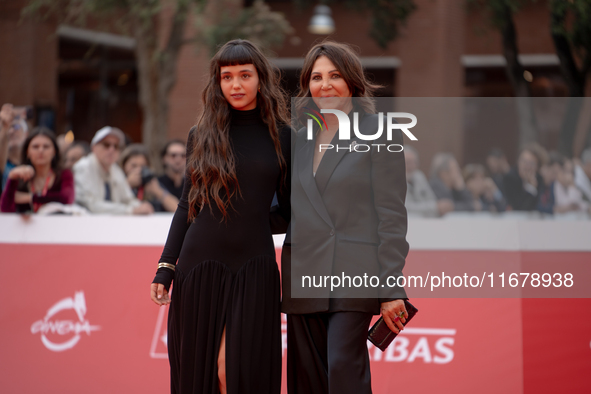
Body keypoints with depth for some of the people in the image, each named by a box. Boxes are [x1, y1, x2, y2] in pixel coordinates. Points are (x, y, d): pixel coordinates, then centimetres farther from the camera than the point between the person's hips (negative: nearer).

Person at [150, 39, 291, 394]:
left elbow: (289, 209, 9)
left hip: (254, 266, -1)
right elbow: (187, 206, 11)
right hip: (201, 262, 2)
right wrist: (165, 268, 3)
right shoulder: (202, 136, 8)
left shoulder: (281, 137, 5)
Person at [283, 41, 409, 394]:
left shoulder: (378, 134, -1)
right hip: (304, 278, 6)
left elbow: (391, 215, -6)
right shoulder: (301, 139, 16)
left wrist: (392, 289, -11)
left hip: (354, 275, -6)